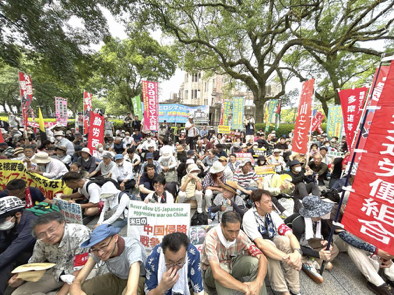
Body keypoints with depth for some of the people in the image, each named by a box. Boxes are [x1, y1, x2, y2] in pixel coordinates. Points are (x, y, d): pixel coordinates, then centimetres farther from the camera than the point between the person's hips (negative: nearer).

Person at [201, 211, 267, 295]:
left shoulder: (240, 235, -21)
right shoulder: (211, 238, -34)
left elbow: (262, 258, -23)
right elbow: (216, 272, -43)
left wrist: (258, 283, -41)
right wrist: (244, 288, -46)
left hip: (232, 267, 3)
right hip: (211, 273, -3)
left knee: (254, 261, -24)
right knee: (222, 267, -39)